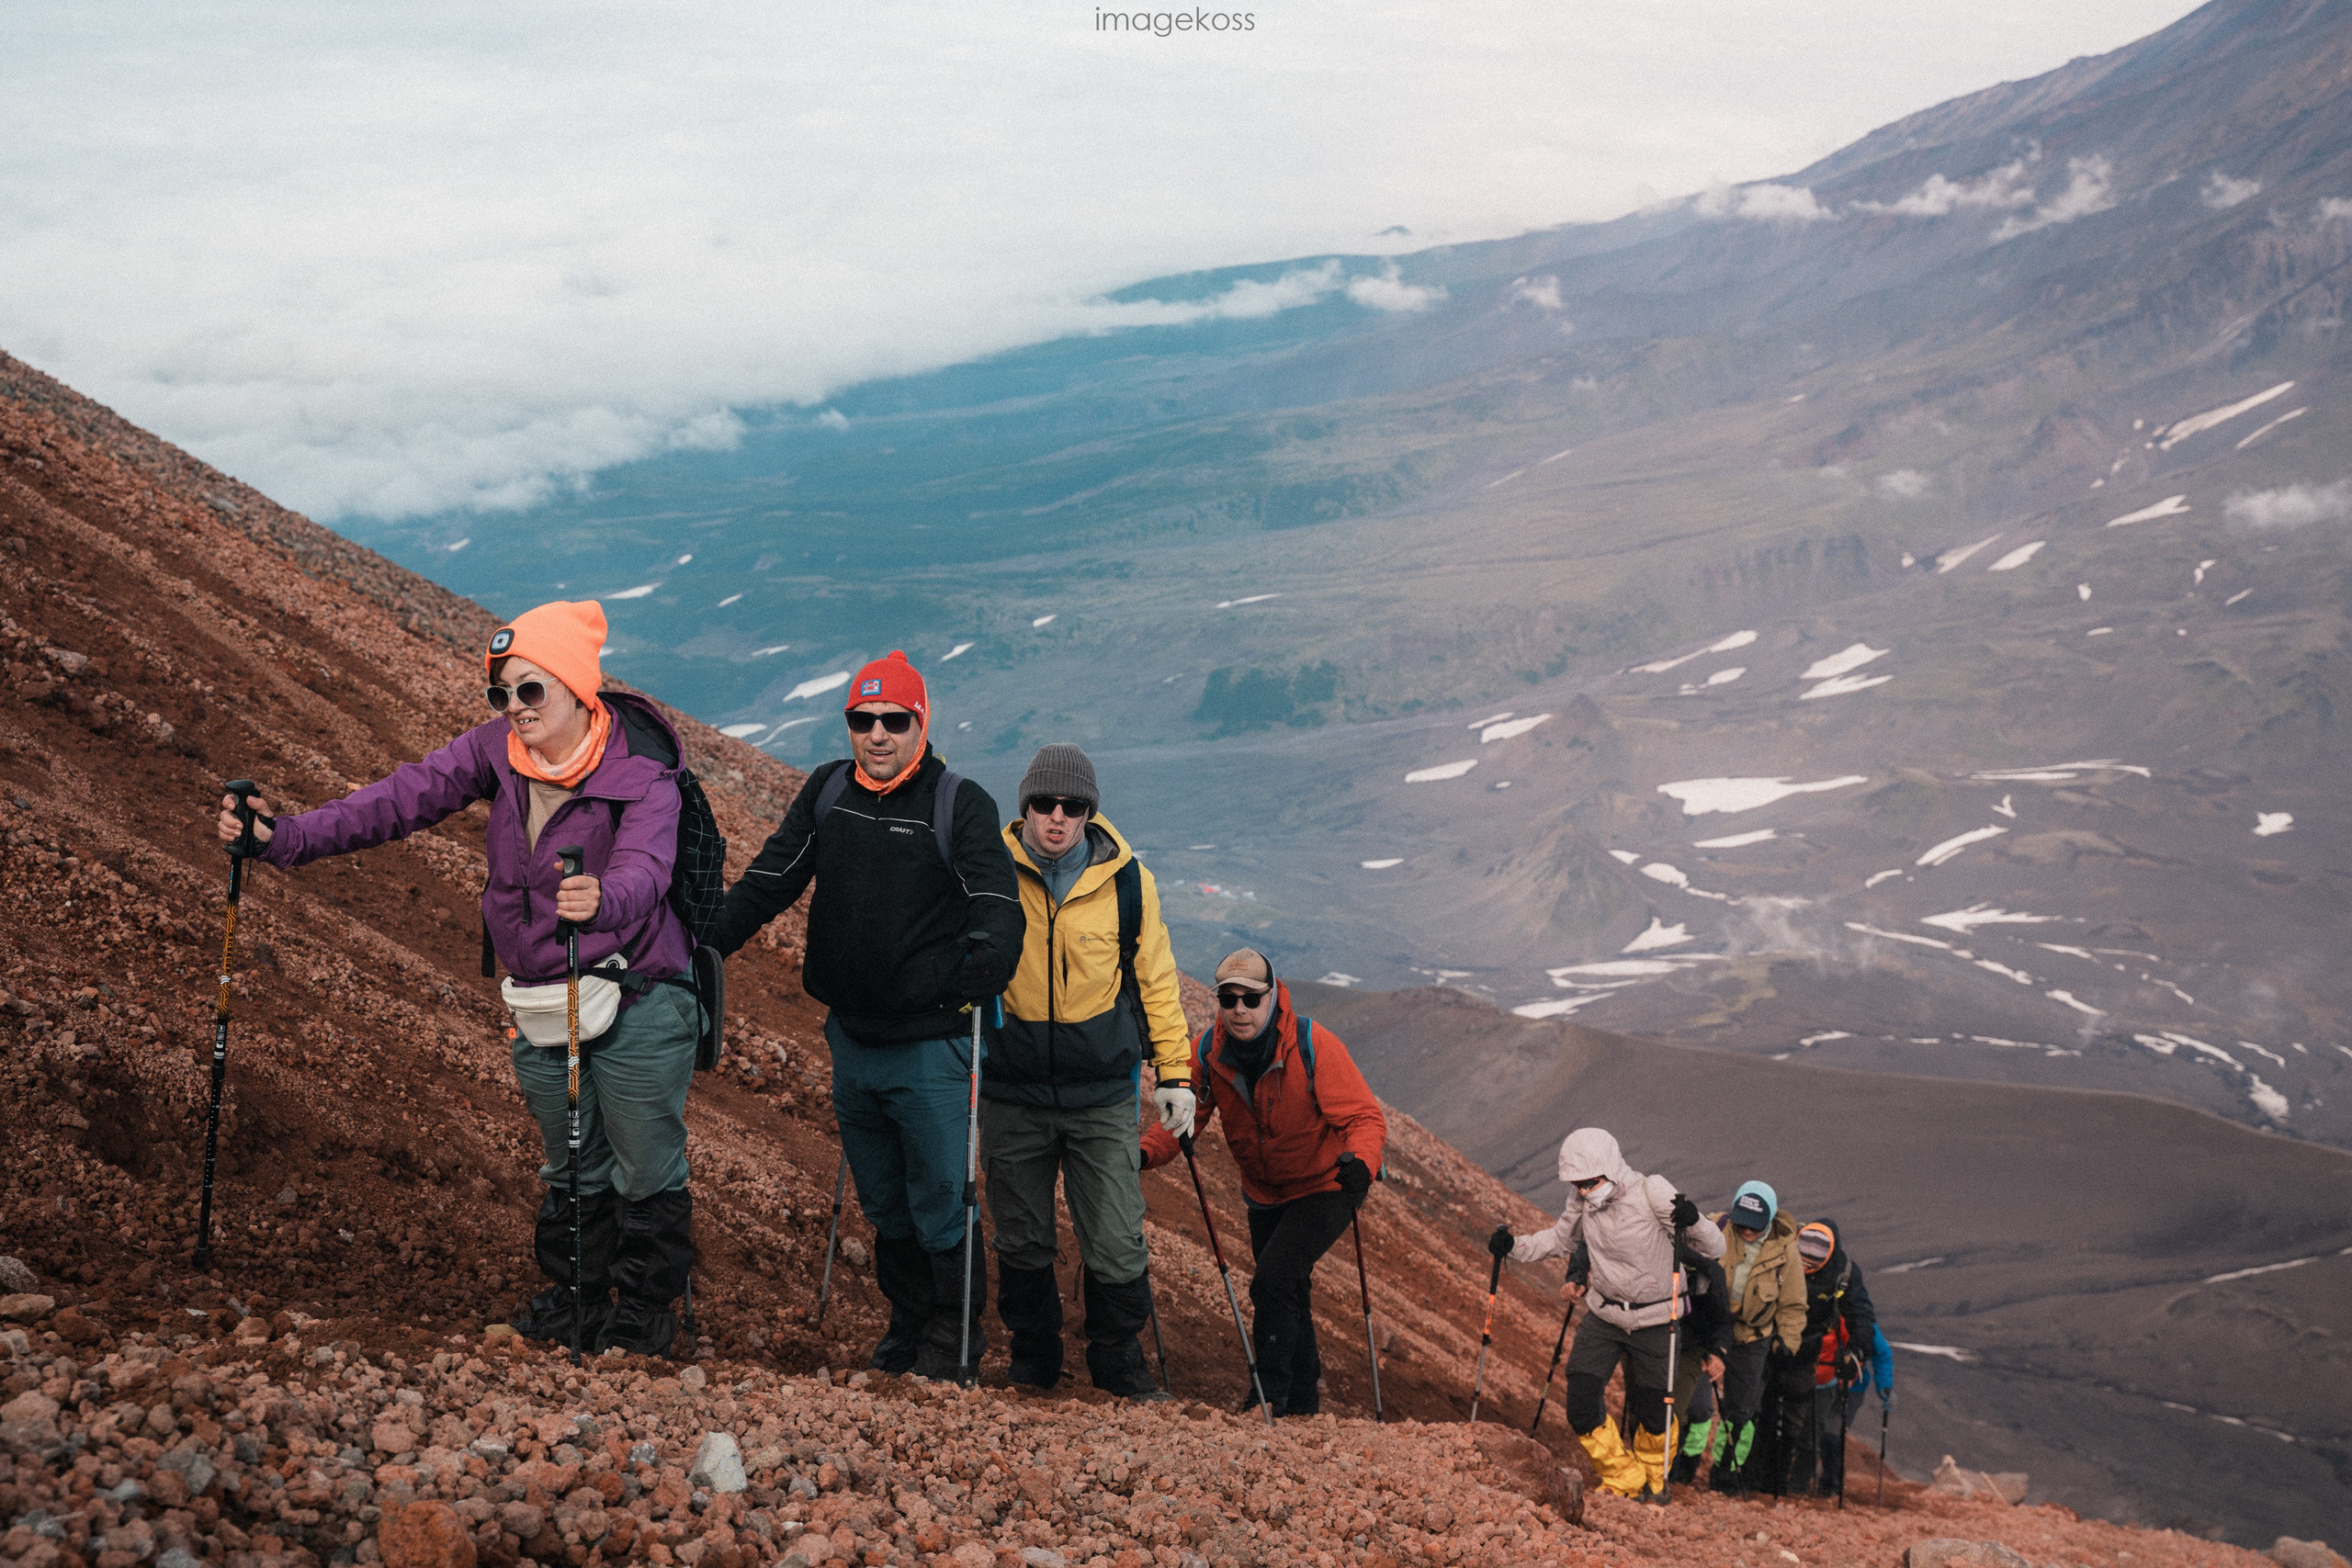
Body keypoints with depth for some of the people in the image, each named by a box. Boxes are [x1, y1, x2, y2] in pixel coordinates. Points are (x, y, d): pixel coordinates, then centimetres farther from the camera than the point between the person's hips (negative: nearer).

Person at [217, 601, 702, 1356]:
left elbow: (644, 870, -39)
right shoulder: (497, 749, -5)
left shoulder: (641, 777, -22)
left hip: (636, 1003, -5)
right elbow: (403, 798, -11)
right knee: (572, 1169, 20)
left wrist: (603, 899, -63)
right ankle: (576, 1295, 37)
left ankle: (644, 1307, 26)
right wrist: (286, 838, -21)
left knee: (647, 1171, 7)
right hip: (540, 1007, 5)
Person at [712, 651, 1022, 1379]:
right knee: (882, 1203, 17)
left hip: (931, 1043, -5)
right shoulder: (827, 792, 5)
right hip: (852, 1039, 5)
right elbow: (769, 881, 10)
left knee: (939, 1202, 0)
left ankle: (955, 1333, 18)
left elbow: (998, 904, -16)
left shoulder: (961, 805, -8)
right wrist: (698, 941, -1)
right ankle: (907, 1324, 32)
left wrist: (986, 958, -38)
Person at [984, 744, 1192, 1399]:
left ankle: (1119, 1363, 19)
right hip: (1012, 1093, 0)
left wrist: (1174, 1073, 7)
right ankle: (1032, 1363, 30)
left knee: (1117, 1244, -1)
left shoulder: (1127, 880, -2)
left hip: (1103, 1097, 0)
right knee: (1021, 1242, 11)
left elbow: (1155, 979, 8)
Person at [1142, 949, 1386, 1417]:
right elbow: (1182, 1117, -9)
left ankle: (1269, 1396, -9)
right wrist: (1144, 1152, -30)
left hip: (1324, 1189, -5)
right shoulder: (1207, 1052, -13)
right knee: (1288, 1298, 18)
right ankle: (1304, 1403, 39)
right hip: (1265, 1196, 5)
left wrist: (1360, 1161, -46)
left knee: (1274, 1279, -23)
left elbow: (1365, 1116, -25)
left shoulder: (1314, 1045, -26)